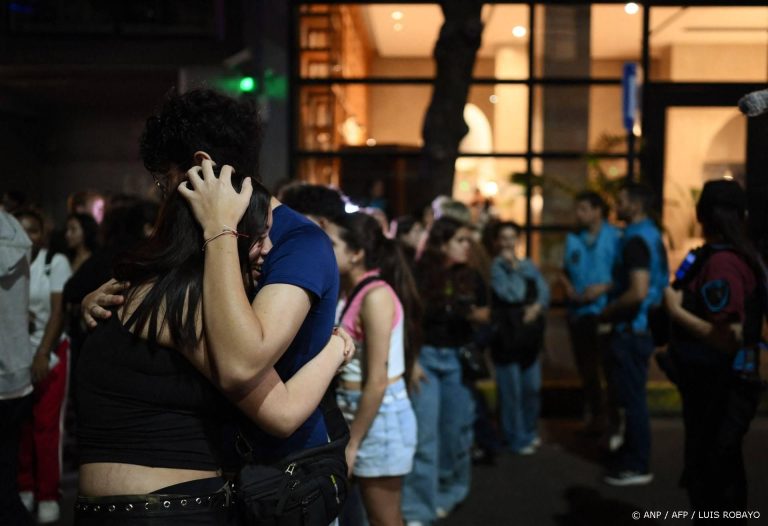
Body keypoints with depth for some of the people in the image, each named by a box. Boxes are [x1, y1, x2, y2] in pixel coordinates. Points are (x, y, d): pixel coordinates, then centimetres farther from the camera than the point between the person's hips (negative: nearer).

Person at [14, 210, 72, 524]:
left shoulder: (55, 262, -5)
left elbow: (58, 311, -10)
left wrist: (42, 354, -17)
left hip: (51, 351, -2)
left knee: (47, 424, -3)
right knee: (20, 423, 2)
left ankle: (48, 496, 6)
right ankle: (24, 488, 17)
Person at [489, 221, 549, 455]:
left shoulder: (528, 266, 12)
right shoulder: (495, 267, -6)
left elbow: (544, 291, 6)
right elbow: (512, 294, -16)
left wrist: (537, 307, -12)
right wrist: (514, 268, -10)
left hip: (530, 334, 6)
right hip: (507, 335, -6)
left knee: (532, 387, 12)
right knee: (512, 389, -1)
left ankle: (530, 431, 31)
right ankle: (517, 438, 12)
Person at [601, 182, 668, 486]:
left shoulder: (636, 240, -20)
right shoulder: (650, 234, 11)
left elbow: (638, 292, -28)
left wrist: (609, 312, -14)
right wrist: (610, 288, 17)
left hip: (632, 329, -10)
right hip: (640, 326, 10)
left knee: (633, 396, -2)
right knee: (632, 394, 19)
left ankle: (637, 467, 7)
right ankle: (632, 452, 31)